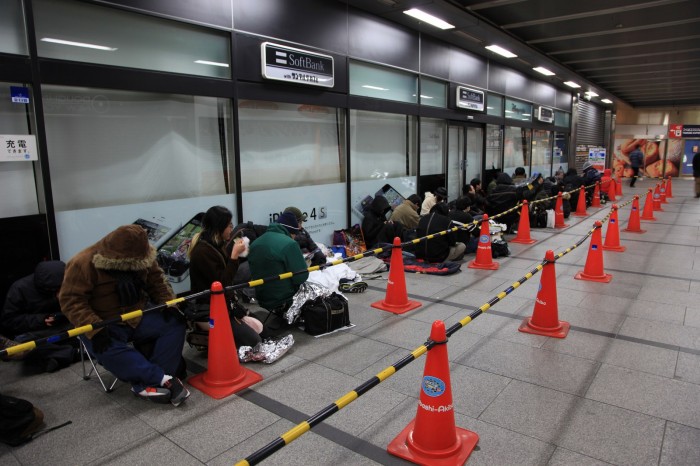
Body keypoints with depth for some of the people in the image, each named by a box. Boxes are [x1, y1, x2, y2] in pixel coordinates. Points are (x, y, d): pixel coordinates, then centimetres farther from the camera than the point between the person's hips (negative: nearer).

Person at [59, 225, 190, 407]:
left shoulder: (141, 258, -4)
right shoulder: (83, 264, -20)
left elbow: (156, 281, 7)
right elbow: (71, 300, -21)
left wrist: (168, 304, -10)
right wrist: (95, 329, -32)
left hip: (139, 315, 5)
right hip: (104, 325, -5)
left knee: (174, 322, -15)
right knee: (109, 351, -36)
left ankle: (146, 384, -22)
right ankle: (163, 379, -29)